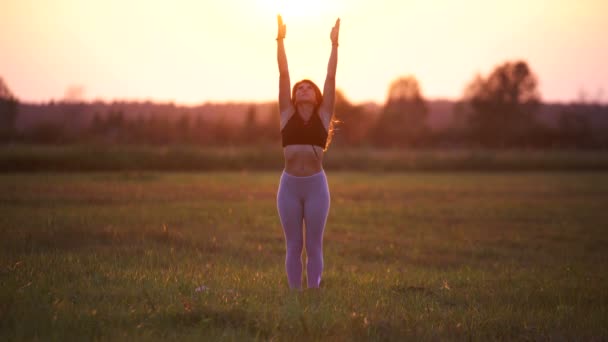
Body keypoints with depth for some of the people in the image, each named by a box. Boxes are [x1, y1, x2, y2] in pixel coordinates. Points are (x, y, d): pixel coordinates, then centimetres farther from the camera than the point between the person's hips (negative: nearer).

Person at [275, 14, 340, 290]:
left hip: (316, 185, -1)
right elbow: (283, 74, 6)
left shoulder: (323, 115, 7)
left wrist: (334, 44, 2)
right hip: (289, 185, 1)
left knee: (314, 245, 2)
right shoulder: (287, 113, 8)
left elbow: (331, 78, 4)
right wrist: (280, 40, 5)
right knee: (293, 246, 4)